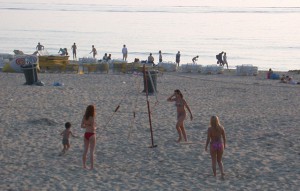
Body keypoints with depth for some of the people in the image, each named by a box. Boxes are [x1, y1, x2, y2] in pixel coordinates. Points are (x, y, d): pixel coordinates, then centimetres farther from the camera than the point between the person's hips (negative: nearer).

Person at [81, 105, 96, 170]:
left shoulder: (84, 117, 2)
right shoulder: (92, 118, -18)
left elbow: (82, 126, 5)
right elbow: (93, 128, -20)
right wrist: (95, 128, 0)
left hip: (86, 134, 6)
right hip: (91, 134, -6)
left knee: (85, 150, 13)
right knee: (92, 151, -1)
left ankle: (84, 165, 18)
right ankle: (92, 167, 0)